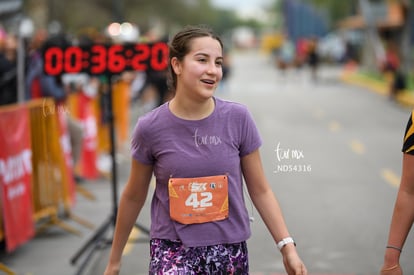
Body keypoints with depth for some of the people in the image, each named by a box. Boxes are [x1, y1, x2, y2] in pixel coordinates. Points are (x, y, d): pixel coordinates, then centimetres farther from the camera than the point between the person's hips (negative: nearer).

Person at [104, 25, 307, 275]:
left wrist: (287, 247, -5)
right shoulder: (151, 128, -8)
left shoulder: (238, 118, -5)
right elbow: (134, 197, 6)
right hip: (173, 248, -2)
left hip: (230, 250, 2)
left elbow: (260, 191, 3)